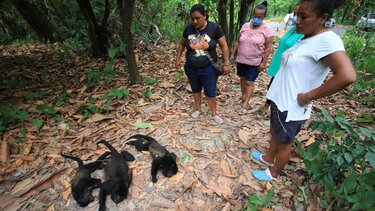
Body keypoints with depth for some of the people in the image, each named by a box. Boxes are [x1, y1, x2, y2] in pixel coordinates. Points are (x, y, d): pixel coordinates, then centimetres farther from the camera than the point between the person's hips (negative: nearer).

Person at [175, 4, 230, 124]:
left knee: (210, 93, 6)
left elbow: (224, 45, -6)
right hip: (191, 69, 3)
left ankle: (214, 114, 26)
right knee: (195, 90, 18)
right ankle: (198, 109, 39)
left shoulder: (214, 28, -12)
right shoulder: (188, 28, -5)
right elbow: (182, 44, 10)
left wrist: (226, 63, -11)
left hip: (209, 69, -3)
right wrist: (177, 59, 8)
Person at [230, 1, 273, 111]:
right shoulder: (245, 26, 0)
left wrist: (264, 62, -13)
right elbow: (238, 42, 6)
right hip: (241, 60, 4)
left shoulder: (266, 29, -10)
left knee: (250, 82, -1)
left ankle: (246, 103, 9)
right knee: (242, 79, 15)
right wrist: (232, 54, 4)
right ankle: (243, 95, 36)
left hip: (255, 62, -4)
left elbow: (268, 48, -9)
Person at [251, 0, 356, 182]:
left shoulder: (327, 40, -21)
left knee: (283, 143, 12)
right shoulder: (306, 39, 6)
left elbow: (347, 76, -32)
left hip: (291, 108, -8)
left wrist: (307, 97, -24)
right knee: (275, 133, 25)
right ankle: (268, 158, 49)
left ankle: (272, 173, 35)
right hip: (279, 100, 9)